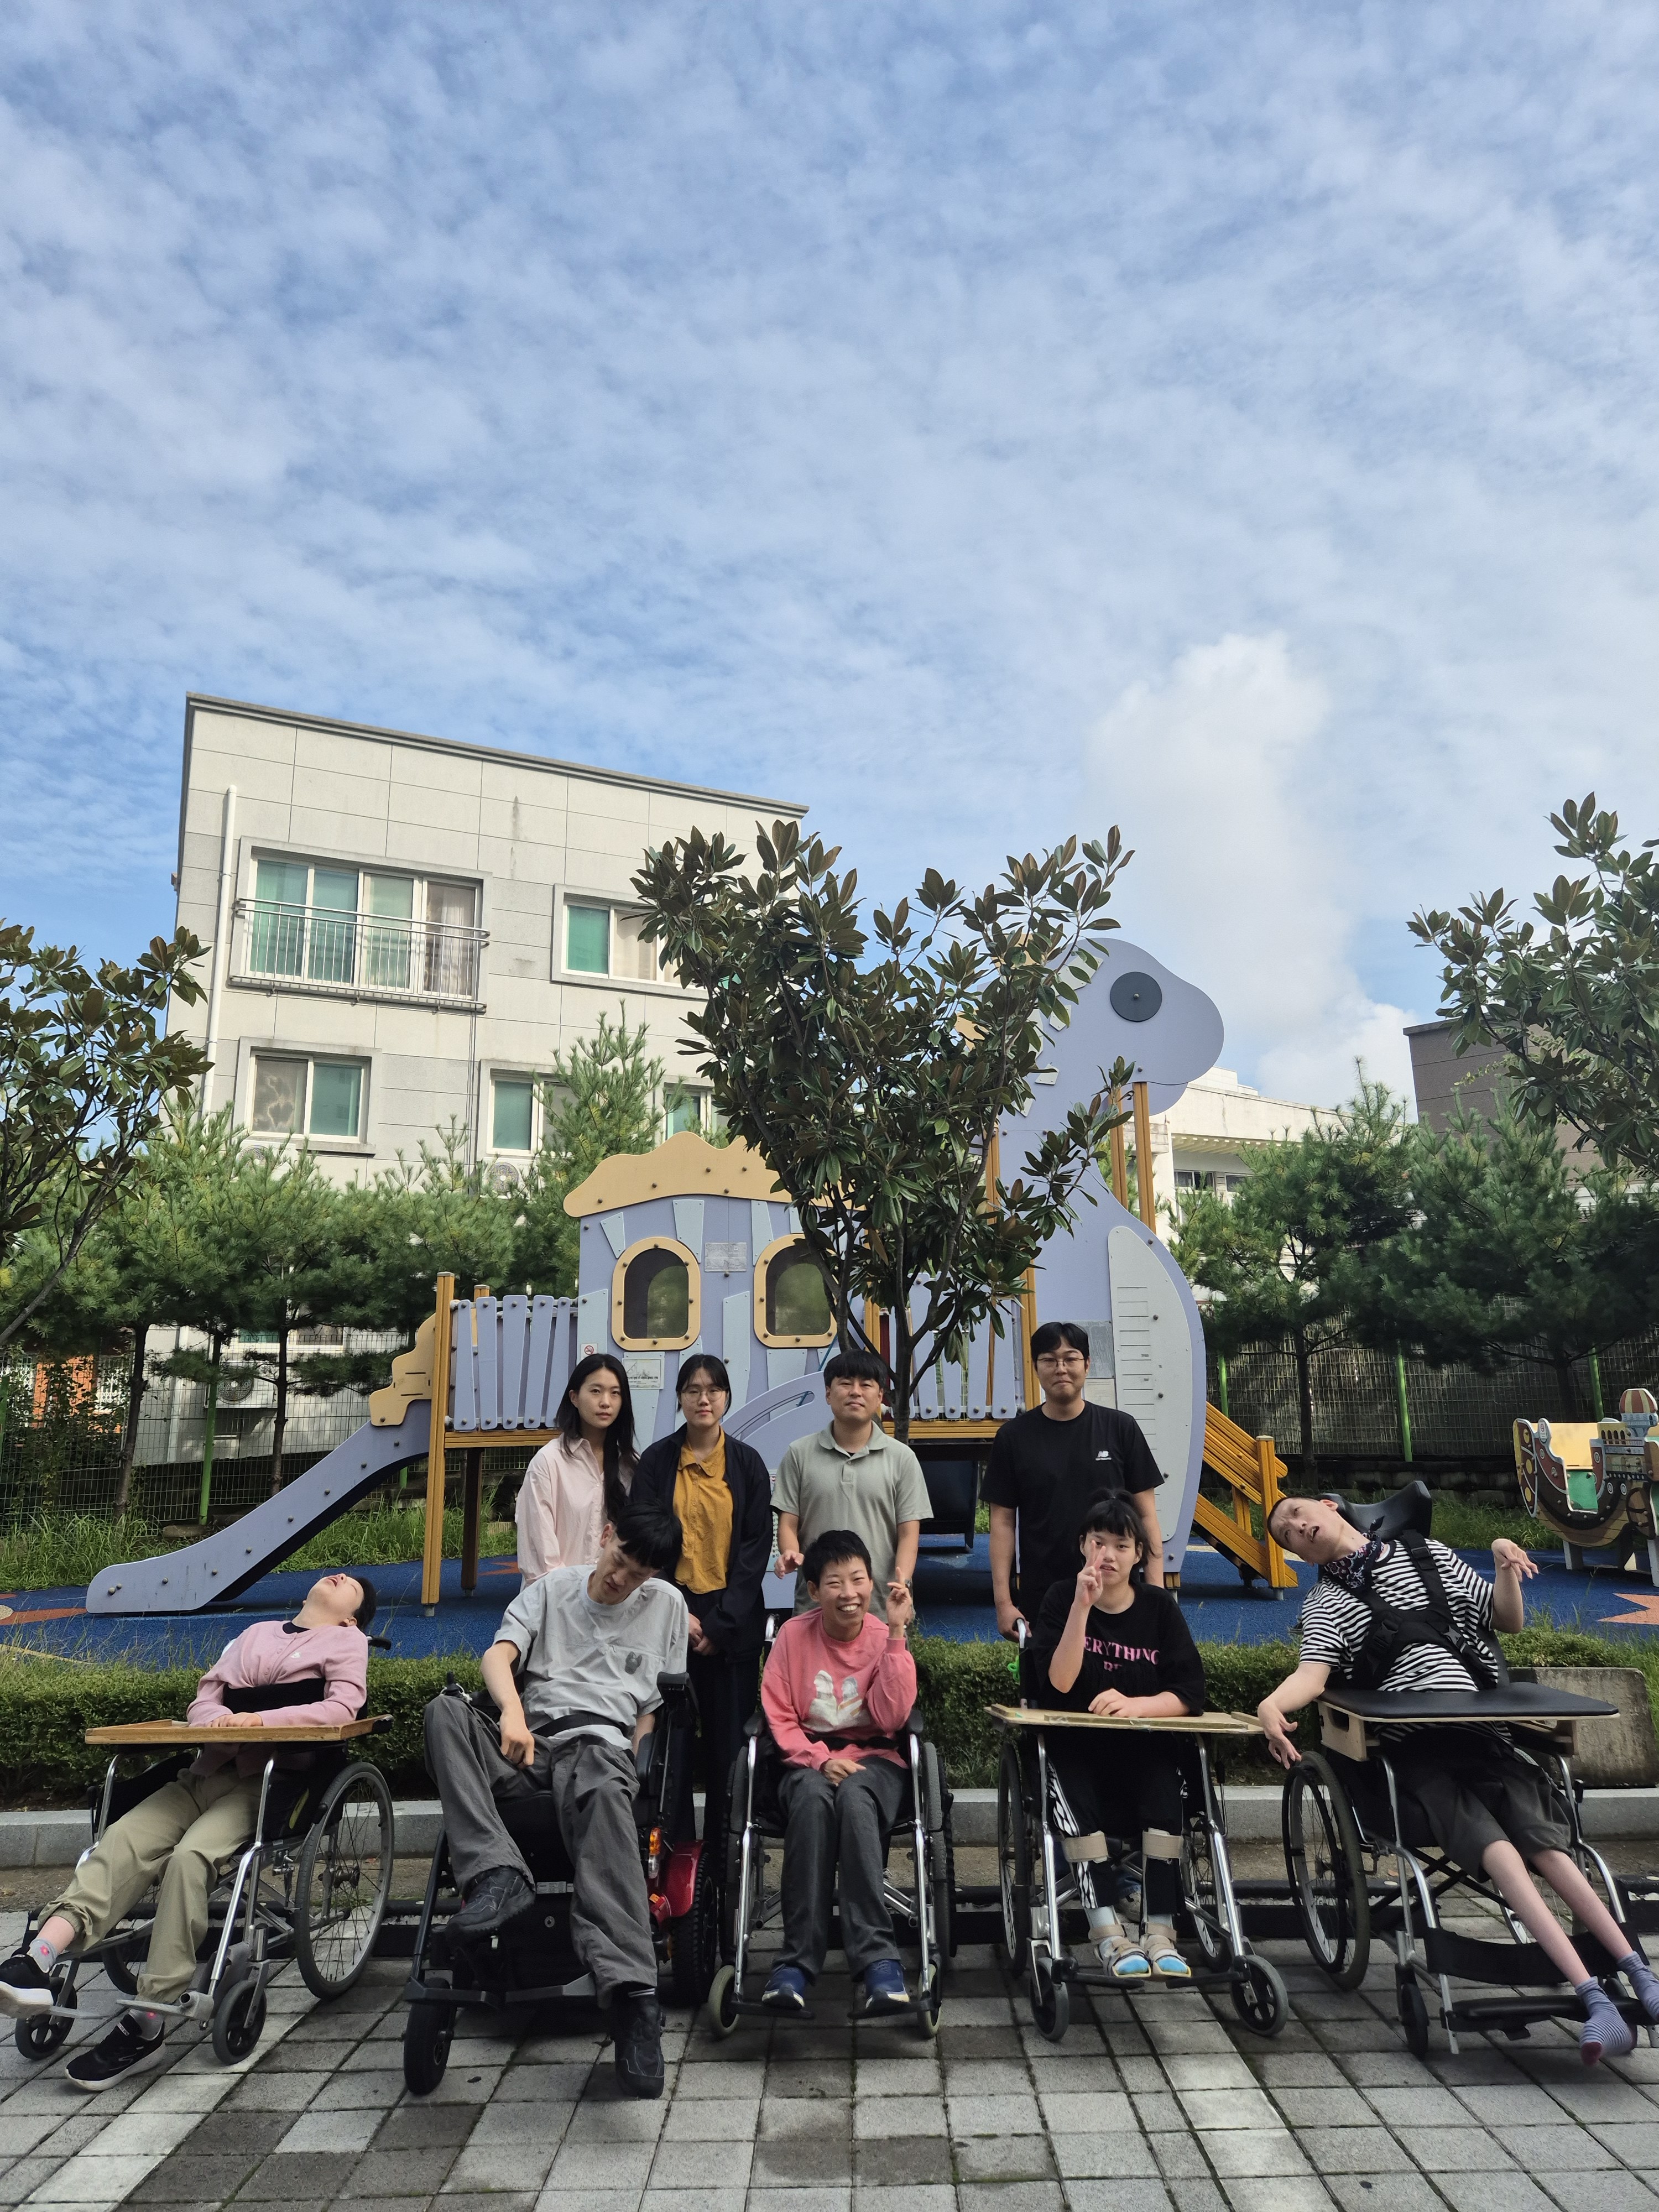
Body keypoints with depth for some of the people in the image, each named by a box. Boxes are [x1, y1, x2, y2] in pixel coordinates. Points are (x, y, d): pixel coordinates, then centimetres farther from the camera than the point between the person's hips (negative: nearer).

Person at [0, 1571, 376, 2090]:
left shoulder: (348, 1640, 10)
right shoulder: (256, 1633, 28)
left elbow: (343, 1707, -6)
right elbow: (205, 1696, 20)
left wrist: (260, 1719, -16)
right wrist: (221, 1719, -5)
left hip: (270, 1778, -5)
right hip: (210, 1770, 5)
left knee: (190, 1856, -29)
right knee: (124, 1839, -21)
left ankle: (146, 2023, -27)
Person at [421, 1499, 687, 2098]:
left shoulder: (667, 1605, 19)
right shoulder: (552, 1589, 19)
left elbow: (658, 1705, 18)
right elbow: (499, 1655, 3)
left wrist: (633, 1764, -1)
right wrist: (512, 1713, -18)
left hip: (602, 1743, -2)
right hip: (529, 1741, 3)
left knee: (603, 1801, -39)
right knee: (446, 1711, -27)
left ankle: (630, 1994, -52)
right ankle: (499, 1874, -40)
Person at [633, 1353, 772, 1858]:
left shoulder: (747, 1463, 5)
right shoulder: (657, 1460, 4)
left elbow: (756, 1547, 1)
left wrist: (721, 1622, -7)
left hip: (733, 1622, 0)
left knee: (728, 1741, 3)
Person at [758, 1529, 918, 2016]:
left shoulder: (885, 1637, -3)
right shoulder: (794, 1635, -1)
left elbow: (891, 1718, -14)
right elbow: (779, 1718, 0)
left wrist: (895, 1634, -18)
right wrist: (821, 1759, -17)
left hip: (873, 1759, -1)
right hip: (809, 1759, 1)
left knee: (854, 1797, -36)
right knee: (813, 1798, -35)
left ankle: (876, 1957, -36)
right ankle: (799, 1958, -31)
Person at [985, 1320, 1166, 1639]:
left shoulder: (1120, 1428, 1)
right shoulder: (1014, 1436, 1)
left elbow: (1145, 1513, 3)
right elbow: (1003, 1521, 2)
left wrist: (1155, 1590, -4)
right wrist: (1003, 1601, -3)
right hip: (1041, 1600, 0)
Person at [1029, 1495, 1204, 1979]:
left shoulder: (1160, 1607, 2)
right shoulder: (1061, 1600, -2)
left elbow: (1191, 1692, -4)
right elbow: (1058, 1685, -15)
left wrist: (1136, 1705, -24)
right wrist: (1082, 1606, -23)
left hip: (1145, 1744, 1)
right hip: (1077, 1743, -1)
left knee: (1164, 1794, -30)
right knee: (1073, 1794, -32)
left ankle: (1160, 1932, -24)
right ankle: (1106, 1931, -26)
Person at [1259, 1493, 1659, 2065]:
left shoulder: (1425, 1553, 20)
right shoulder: (1327, 1602, 12)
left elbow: (1507, 1621, 25)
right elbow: (1313, 1673, -8)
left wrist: (1505, 1568, 5)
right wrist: (1272, 1704, -30)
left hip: (1482, 1735, 3)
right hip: (1412, 1755, -3)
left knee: (1544, 1842, -21)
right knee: (1496, 1850, -26)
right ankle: (1592, 1995, -31)